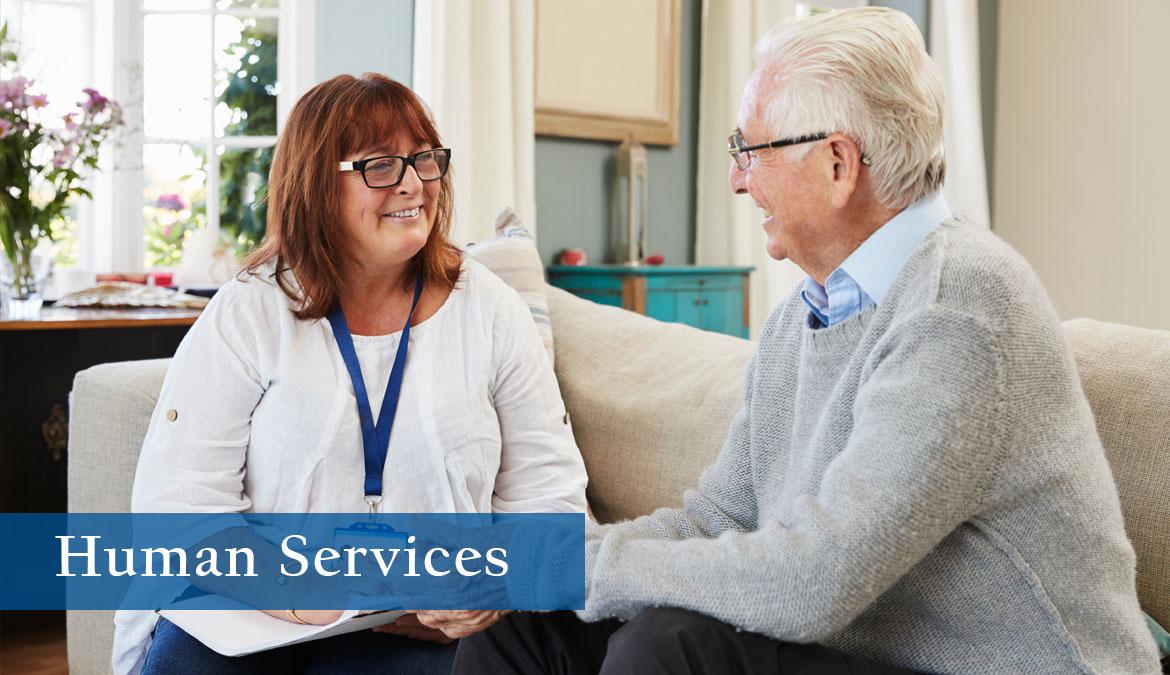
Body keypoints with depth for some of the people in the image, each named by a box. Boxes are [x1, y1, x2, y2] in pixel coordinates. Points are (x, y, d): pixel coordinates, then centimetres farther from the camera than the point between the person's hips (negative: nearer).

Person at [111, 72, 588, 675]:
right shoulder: (245, 316, 2)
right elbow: (178, 501, -5)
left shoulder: (491, 313, 7)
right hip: (251, 617, 1)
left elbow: (549, 493, 8)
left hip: (421, 625, 0)